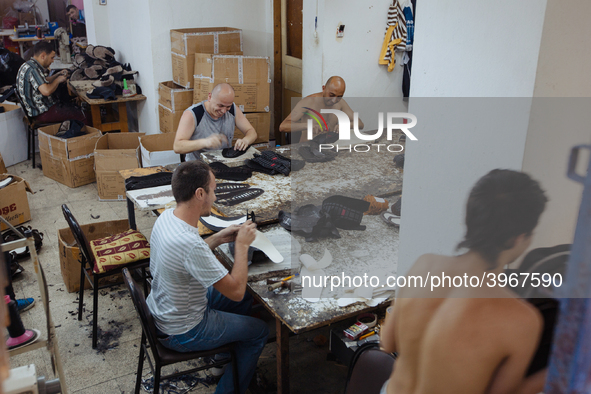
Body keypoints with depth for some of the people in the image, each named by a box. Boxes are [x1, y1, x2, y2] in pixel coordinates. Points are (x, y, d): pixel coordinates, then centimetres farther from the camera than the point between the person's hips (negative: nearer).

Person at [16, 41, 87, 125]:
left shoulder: (29, 65, 10)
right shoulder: (32, 69, -23)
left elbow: (42, 82, 27)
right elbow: (46, 91, -33)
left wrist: (58, 75, 13)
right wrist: (58, 80, -15)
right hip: (42, 113, -11)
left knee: (76, 108, 17)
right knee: (79, 115, -10)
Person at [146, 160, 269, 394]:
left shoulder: (166, 217, -9)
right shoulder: (189, 243, -38)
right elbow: (236, 290, -29)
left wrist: (217, 239, -1)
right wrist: (242, 245, -18)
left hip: (161, 309, 9)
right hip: (181, 333, -8)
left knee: (246, 299, 22)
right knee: (259, 331, 10)